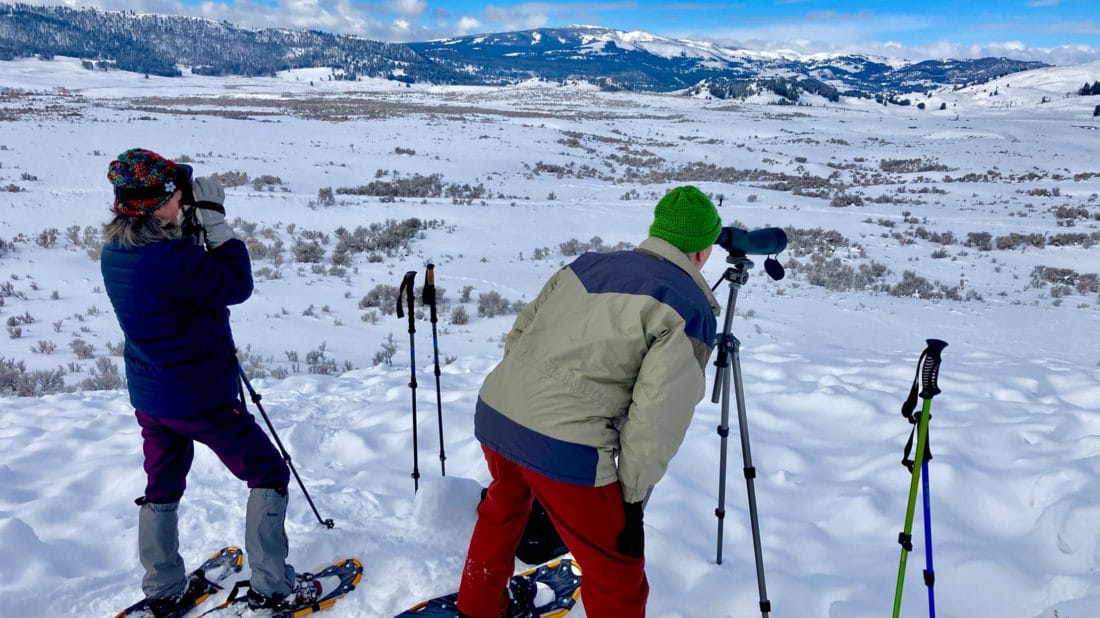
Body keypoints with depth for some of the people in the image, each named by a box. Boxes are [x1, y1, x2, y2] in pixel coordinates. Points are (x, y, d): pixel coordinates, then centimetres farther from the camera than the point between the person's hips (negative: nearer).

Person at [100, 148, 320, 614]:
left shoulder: (114, 252, -1)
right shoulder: (173, 256, -28)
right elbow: (237, 285, -17)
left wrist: (194, 230, 0)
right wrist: (216, 225, -13)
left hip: (148, 396, 8)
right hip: (202, 398, -8)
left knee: (161, 487, 22)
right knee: (268, 472, 7)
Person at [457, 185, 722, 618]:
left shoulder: (587, 263, 13)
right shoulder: (690, 309, -5)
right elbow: (657, 419, -12)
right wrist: (633, 497, -1)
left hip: (493, 411, 8)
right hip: (562, 445, -7)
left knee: (504, 505, 35)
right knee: (617, 574, 12)